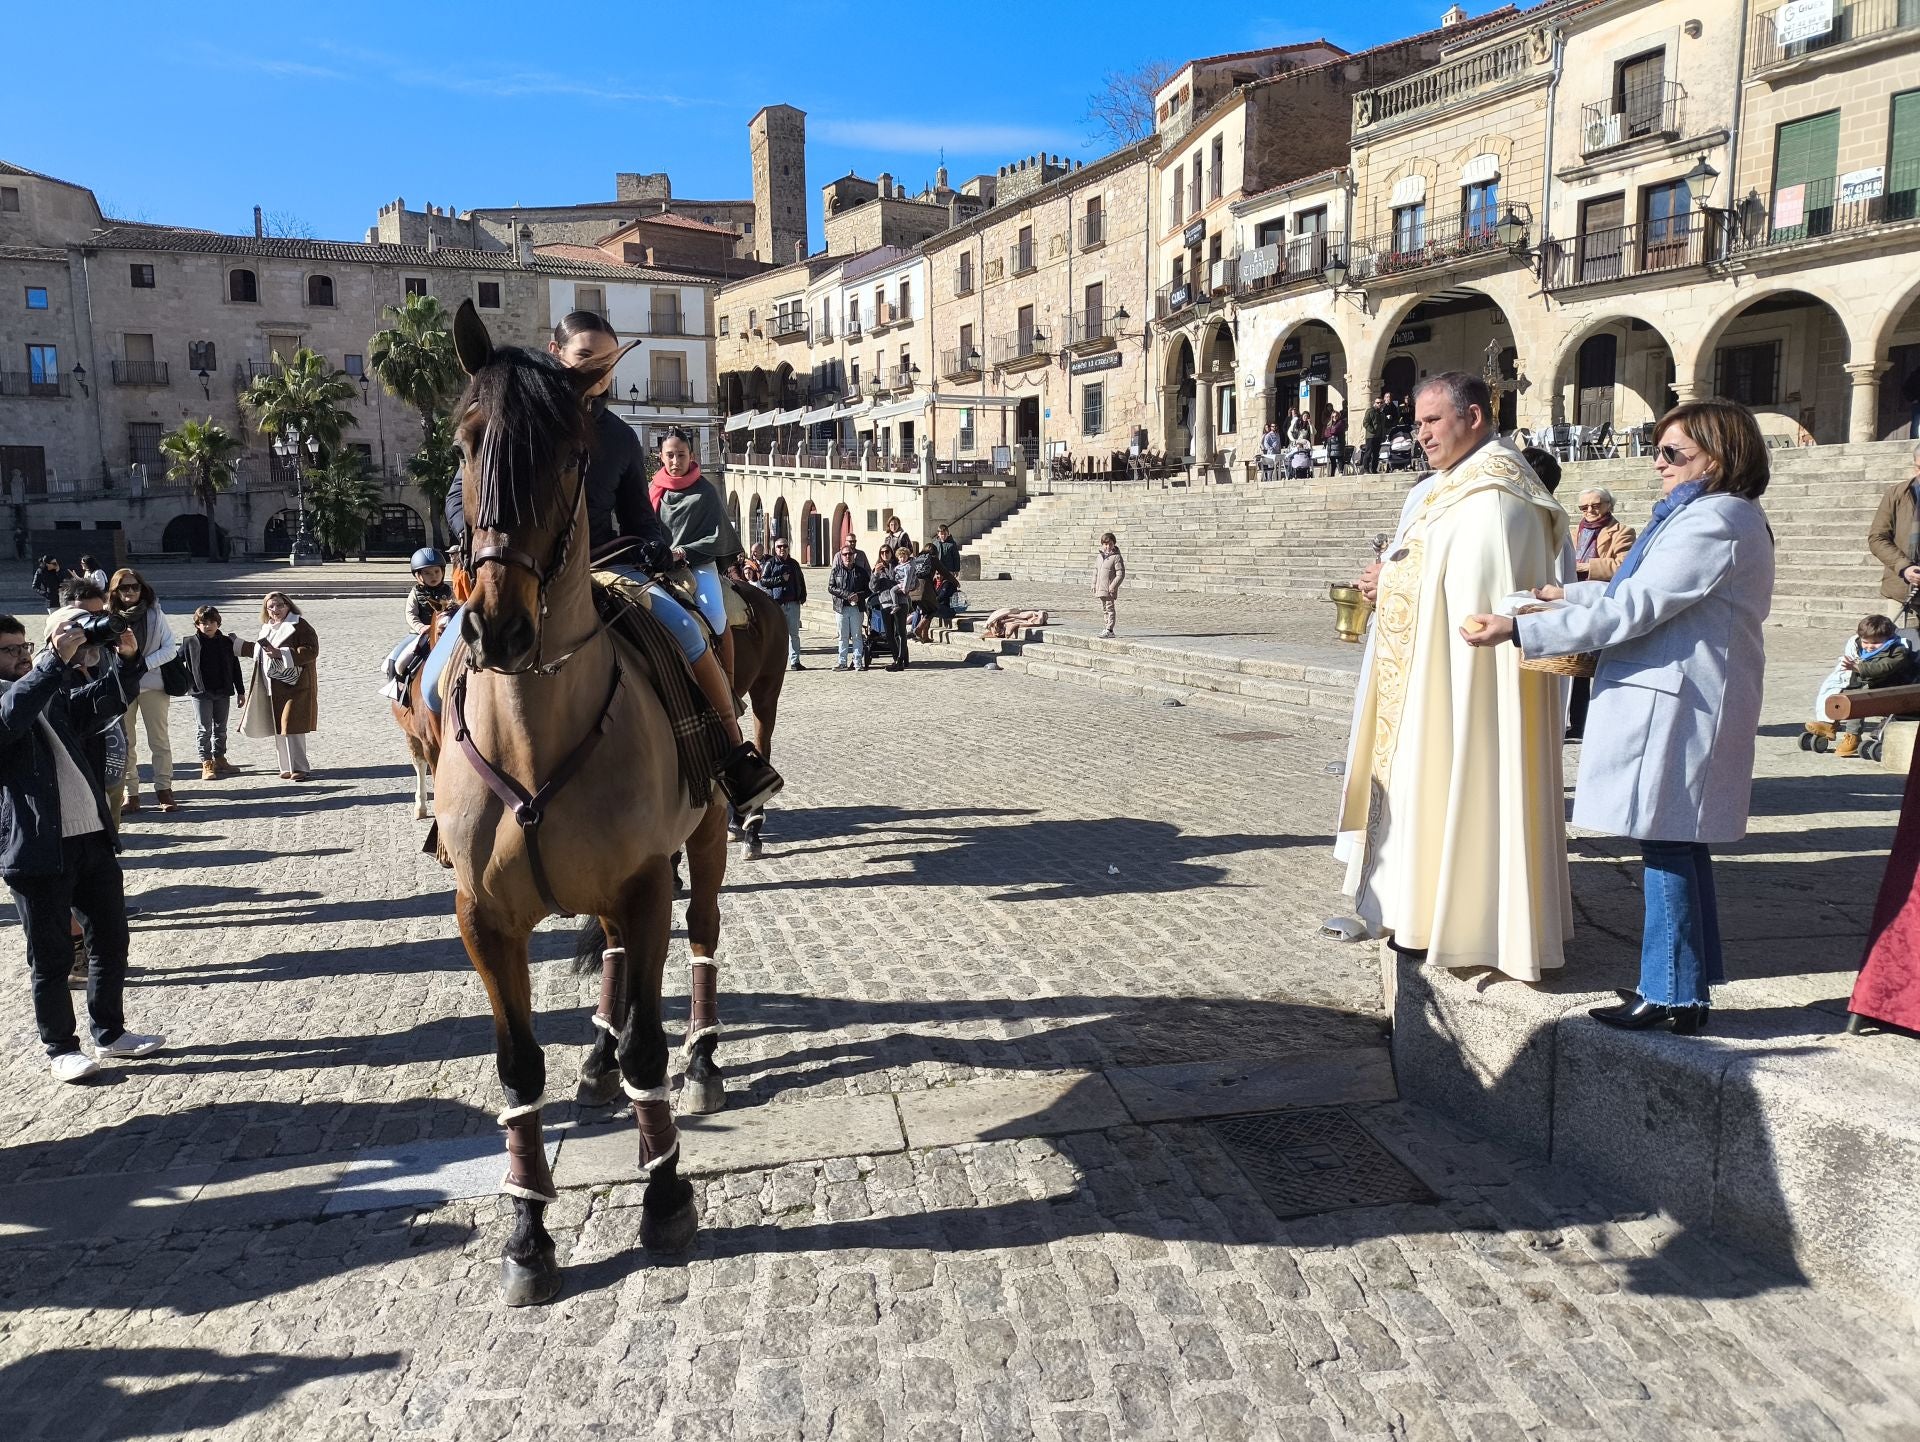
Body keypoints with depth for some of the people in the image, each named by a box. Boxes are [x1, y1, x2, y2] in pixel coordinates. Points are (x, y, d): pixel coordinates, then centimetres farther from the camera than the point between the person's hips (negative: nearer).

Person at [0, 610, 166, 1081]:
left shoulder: (51, 696, 16)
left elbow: (102, 701, 11)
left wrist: (127, 659, -7)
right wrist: (55, 661, -34)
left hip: (94, 839, 7)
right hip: (39, 852, -7)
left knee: (111, 942, 15)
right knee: (53, 957, 5)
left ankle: (110, 1033, 29)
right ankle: (60, 1048, 20)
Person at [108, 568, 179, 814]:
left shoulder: (155, 614, -1)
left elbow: (170, 648, -3)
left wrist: (144, 664, -15)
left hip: (152, 684, 0)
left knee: (159, 739, 5)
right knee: (125, 742, 6)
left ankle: (164, 789, 14)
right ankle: (130, 793, 14)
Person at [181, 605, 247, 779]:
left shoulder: (227, 642, 2)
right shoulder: (190, 643, -3)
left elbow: (235, 668, 7)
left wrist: (241, 691, 9)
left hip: (223, 693, 3)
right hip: (201, 693, -3)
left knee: (220, 729, 12)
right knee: (205, 729, -1)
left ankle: (219, 759, 24)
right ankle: (206, 764, 1)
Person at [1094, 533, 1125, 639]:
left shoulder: (1116, 557, -9)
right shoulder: (1101, 556, 13)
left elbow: (1120, 574, -12)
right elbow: (1096, 570, 20)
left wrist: (1113, 585, -19)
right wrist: (1094, 584, 14)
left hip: (1109, 589, -8)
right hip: (1100, 588, 8)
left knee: (1109, 608, -7)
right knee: (1104, 609, 13)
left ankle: (1110, 630, -7)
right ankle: (1108, 628, 21)